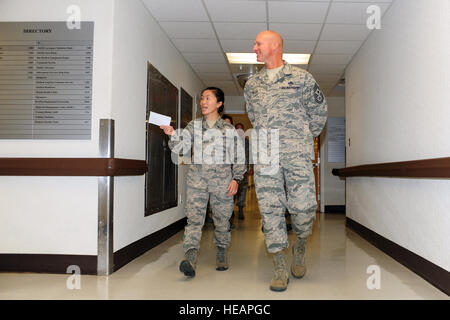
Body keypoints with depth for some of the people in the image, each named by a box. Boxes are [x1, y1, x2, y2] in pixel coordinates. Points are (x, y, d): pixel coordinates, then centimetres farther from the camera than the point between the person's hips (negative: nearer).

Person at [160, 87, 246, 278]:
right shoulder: (194, 126, 11)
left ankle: (221, 254, 25)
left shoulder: (229, 129, 7)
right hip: (197, 178, 1)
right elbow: (180, 148, 2)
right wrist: (173, 134, -17)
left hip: (222, 179, 0)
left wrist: (236, 179, -2)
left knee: (222, 219, 7)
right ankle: (190, 258, -18)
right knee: (194, 217, -10)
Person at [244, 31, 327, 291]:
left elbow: (319, 110, 15)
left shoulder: (301, 78, 6)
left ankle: (300, 246, 24)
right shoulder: (252, 84, 16)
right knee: (270, 208, -1)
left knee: (303, 206, -7)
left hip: (297, 154, -3)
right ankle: (280, 267, 8)